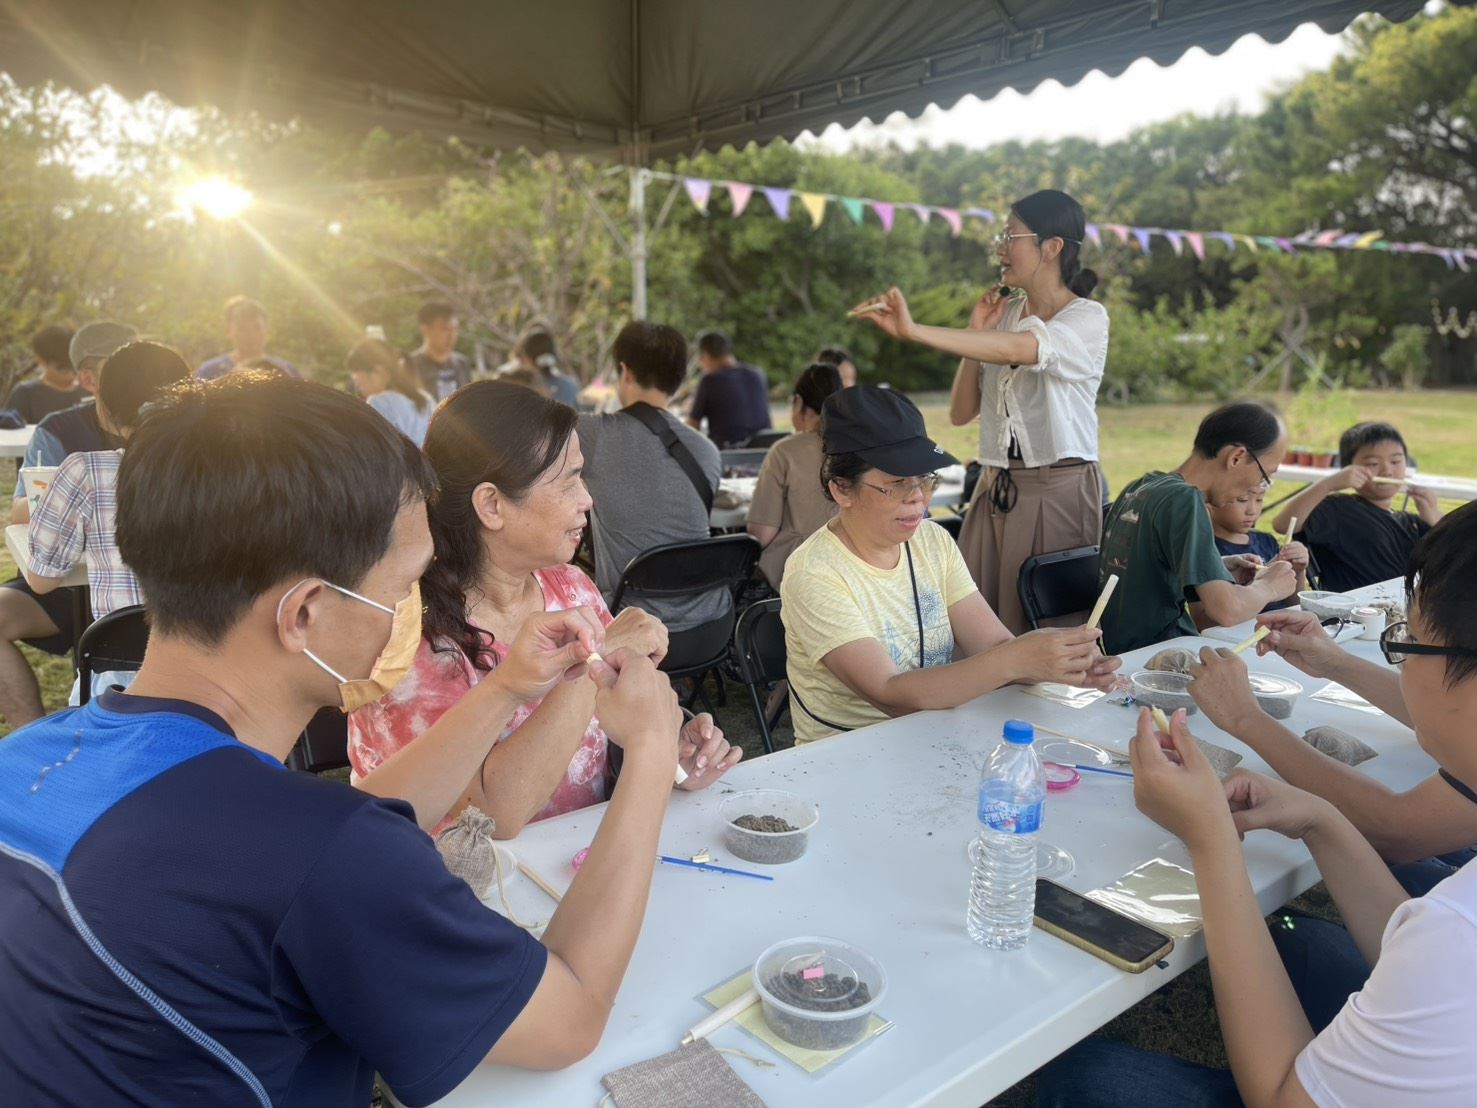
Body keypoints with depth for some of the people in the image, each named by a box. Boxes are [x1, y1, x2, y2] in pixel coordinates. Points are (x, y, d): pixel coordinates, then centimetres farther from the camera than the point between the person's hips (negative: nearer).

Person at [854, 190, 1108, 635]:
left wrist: (913, 331, -36)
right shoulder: (1003, 313, 12)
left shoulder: (1088, 318, -5)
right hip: (995, 489, 5)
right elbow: (961, 413, 10)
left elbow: (1017, 350, -28)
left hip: (1058, 491, -5)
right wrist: (976, 333, 1)